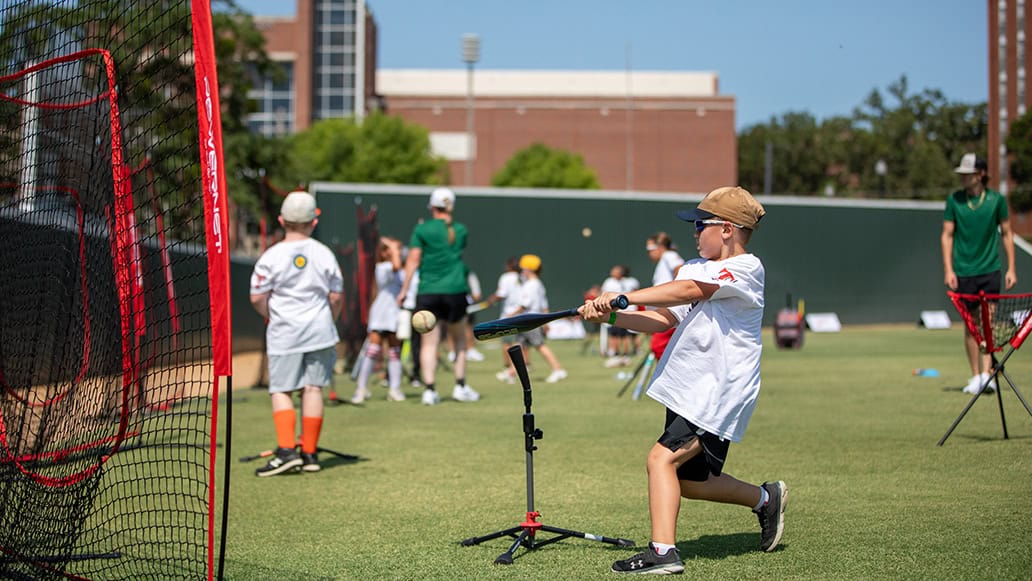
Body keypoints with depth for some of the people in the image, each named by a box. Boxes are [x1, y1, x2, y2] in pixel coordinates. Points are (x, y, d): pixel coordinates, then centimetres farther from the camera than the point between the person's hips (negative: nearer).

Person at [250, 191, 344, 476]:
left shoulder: (271, 256, -7)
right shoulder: (324, 254, 0)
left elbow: (257, 298, -7)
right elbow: (336, 296, 4)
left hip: (285, 334, -2)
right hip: (320, 331, 3)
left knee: (281, 390, 2)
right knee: (313, 388, 7)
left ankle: (287, 450, -13)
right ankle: (309, 453, 10)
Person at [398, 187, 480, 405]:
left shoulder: (422, 230, -2)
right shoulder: (461, 230, 6)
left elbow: (413, 260, -4)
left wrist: (404, 289, -1)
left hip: (427, 292, -1)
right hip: (455, 290, 1)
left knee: (429, 343, 1)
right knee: (460, 338, 16)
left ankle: (429, 390, -4)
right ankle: (460, 386, 15)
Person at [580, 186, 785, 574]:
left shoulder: (747, 268, -13)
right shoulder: (694, 267, 13)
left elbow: (690, 290, -27)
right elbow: (662, 320, 6)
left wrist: (624, 296, -31)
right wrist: (611, 316, -9)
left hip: (718, 394, -9)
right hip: (687, 390, 9)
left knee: (662, 458, -20)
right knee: (689, 480, 16)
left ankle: (662, 552, -19)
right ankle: (765, 499, 35)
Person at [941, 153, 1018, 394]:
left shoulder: (996, 200, -1)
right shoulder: (954, 200, 0)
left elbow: (1006, 234, 6)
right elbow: (947, 235, 3)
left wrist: (1011, 268, 2)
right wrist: (948, 270, -5)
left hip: (990, 271, -1)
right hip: (963, 272, 1)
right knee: (970, 324, 5)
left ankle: (987, 373, -10)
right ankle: (975, 376, 13)